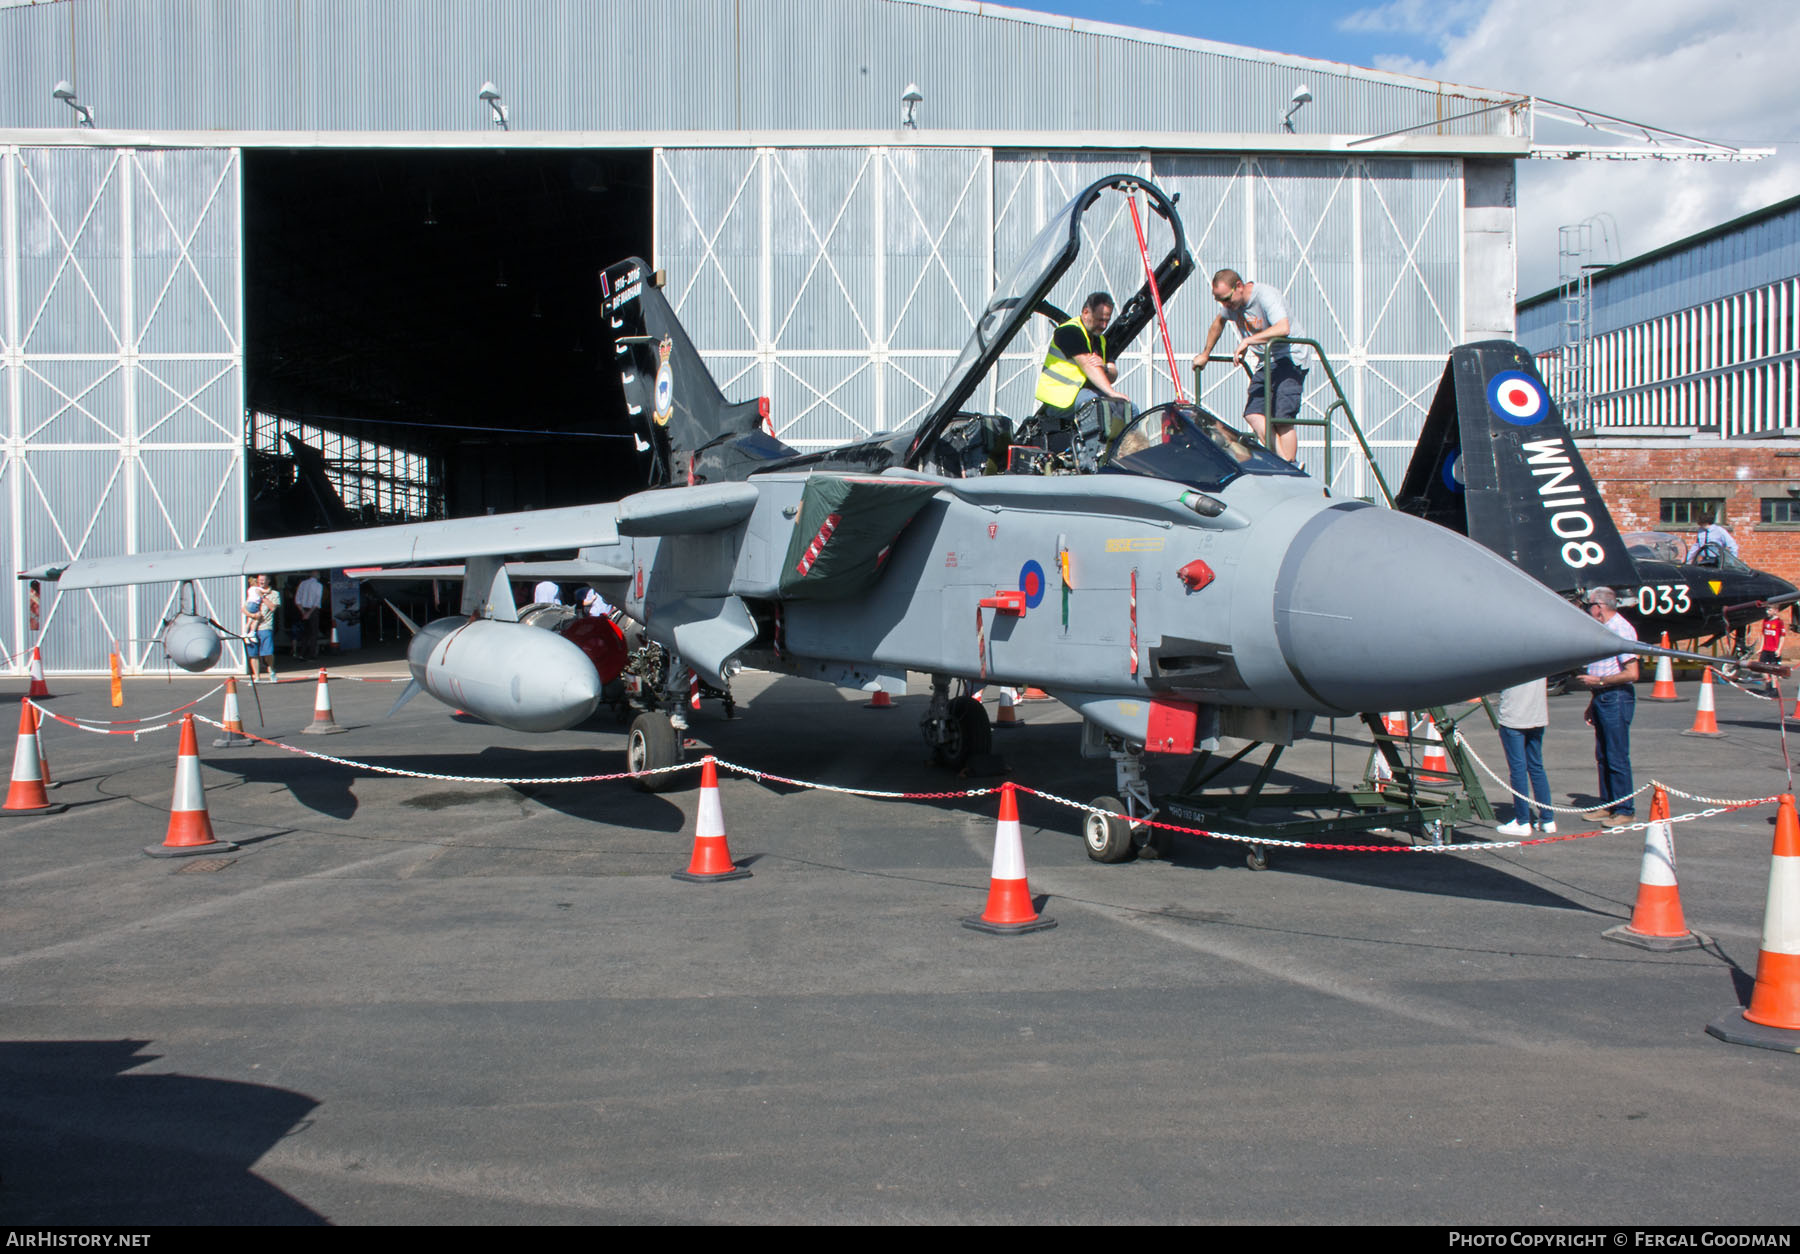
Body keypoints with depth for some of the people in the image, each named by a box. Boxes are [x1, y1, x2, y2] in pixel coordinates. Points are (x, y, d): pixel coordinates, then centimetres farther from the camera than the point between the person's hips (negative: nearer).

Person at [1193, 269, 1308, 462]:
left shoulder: (1266, 295, -19)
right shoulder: (1233, 302, 5)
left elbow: (1283, 328, -35)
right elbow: (1218, 323, 28)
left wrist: (1247, 341, -32)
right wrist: (1205, 354, 34)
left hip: (1290, 358, -8)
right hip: (1265, 363, 8)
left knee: (1282, 418, -19)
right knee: (1253, 413, -11)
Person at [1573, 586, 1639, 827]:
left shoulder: (1621, 630, -14)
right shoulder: (1603, 629, 16)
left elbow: (1631, 673, -20)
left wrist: (1598, 681, -17)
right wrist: (1592, 703, 22)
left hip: (1617, 698, -10)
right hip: (1602, 699, 10)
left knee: (1617, 757, -5)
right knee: (1602, 756, 12)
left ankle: (1625, 810, 1)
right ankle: (1608, 805, 20)